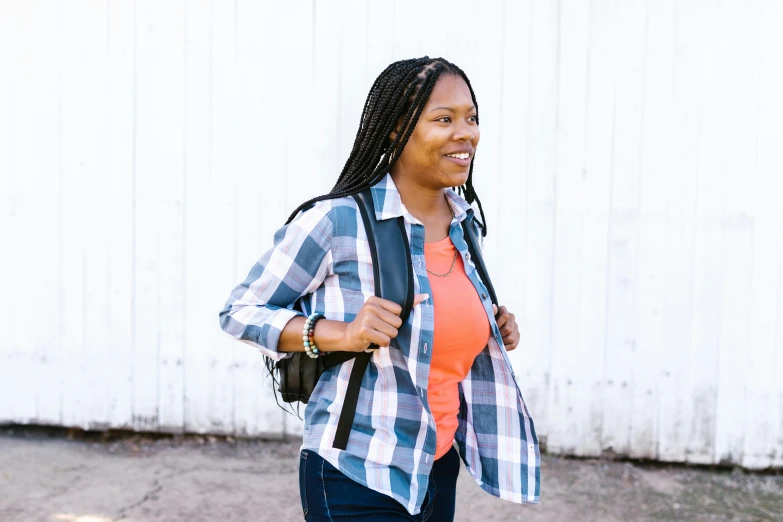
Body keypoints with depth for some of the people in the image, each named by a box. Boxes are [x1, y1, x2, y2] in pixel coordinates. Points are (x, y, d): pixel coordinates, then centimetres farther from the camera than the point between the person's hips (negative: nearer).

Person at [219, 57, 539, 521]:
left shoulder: (463, 223, 4)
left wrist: (494, 330, 0)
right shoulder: (338, 221, -17)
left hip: (440, 468, 7)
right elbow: (240, 312, -12)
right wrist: (343, 335, -25)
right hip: (359, 479, -6)